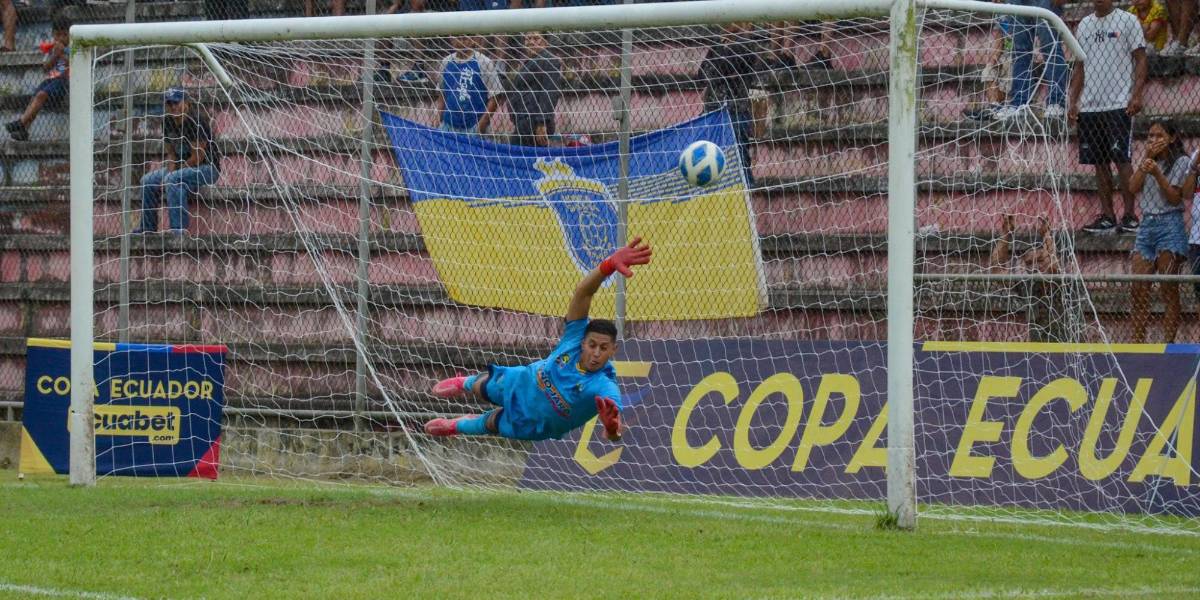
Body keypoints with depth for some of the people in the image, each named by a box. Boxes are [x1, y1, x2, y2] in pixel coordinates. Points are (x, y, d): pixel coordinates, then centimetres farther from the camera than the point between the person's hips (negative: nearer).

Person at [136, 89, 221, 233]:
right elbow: (170, 153, 9)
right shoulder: (168, 122, 3)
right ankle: (148, 228, 7)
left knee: (173, 180, -33)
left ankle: (179, 230, -35)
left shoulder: (196, 121, -21)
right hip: (182, 167, 9)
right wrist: (170, 172, -11)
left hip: (208, 167, -9)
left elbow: (197, 157, -21)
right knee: (148, 180, 2)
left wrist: (172, 175, -15)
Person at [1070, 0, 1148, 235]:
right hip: (1089, 107, 5)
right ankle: (1107, 217, 10)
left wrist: (1136, 95, -14)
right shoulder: (1084, 25, 14)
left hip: (1119, 104, -5)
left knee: (1121, 159, -9)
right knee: (1099, 163, 5)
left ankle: (1129, 215, -3)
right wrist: (1073, 102, 11)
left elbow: (1140, 60, -3)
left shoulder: (1127, 20, 0)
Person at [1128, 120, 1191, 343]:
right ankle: (1138, 339, 0)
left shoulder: (1181, 161, -1)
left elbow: (1175, 198, -8)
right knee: (1139, 287, -1)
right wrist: (1147, 158, -3)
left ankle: (1168, 340, -6)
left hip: (1169, 226, -6)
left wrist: (1157, 174, -21)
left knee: (1169, 290, -6)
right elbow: (1133, 186, 2)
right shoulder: (1149, 162, 17)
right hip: (1147, 223, 6)